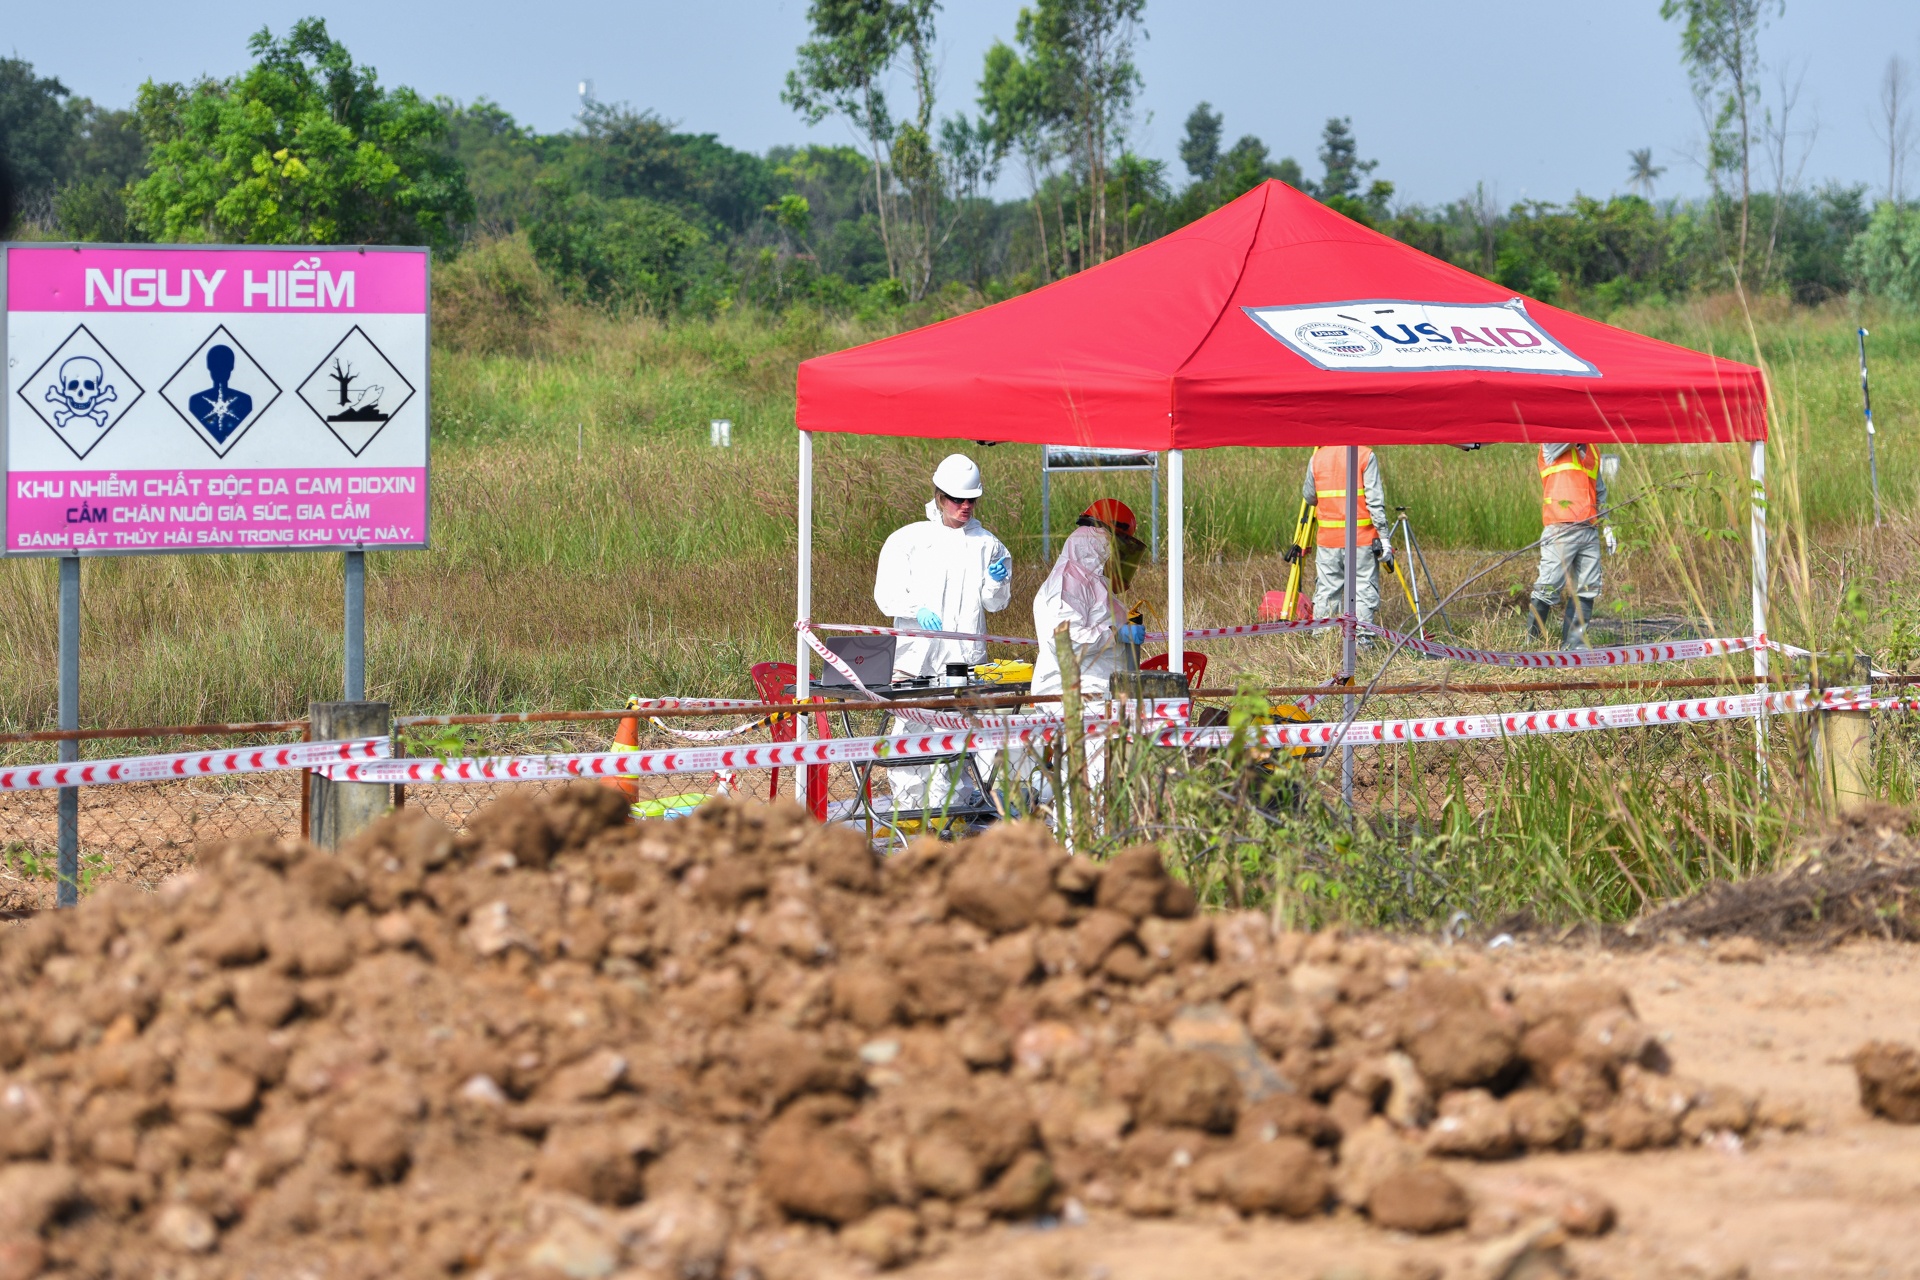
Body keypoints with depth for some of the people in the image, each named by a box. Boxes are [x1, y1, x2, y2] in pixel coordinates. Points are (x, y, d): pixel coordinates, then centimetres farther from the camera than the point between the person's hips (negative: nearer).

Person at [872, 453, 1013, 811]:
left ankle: (941, 810, 3)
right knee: (910, 733, -5)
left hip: (965, 658, 2)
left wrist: (996, 582, -7)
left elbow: (994, 604, 15)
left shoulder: (987, 544, 11)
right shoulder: (908, 540, 5)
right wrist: (917, 609, -20)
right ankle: (907, 807, 2)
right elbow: (887, 594, -1)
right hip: (915, 657, -2)